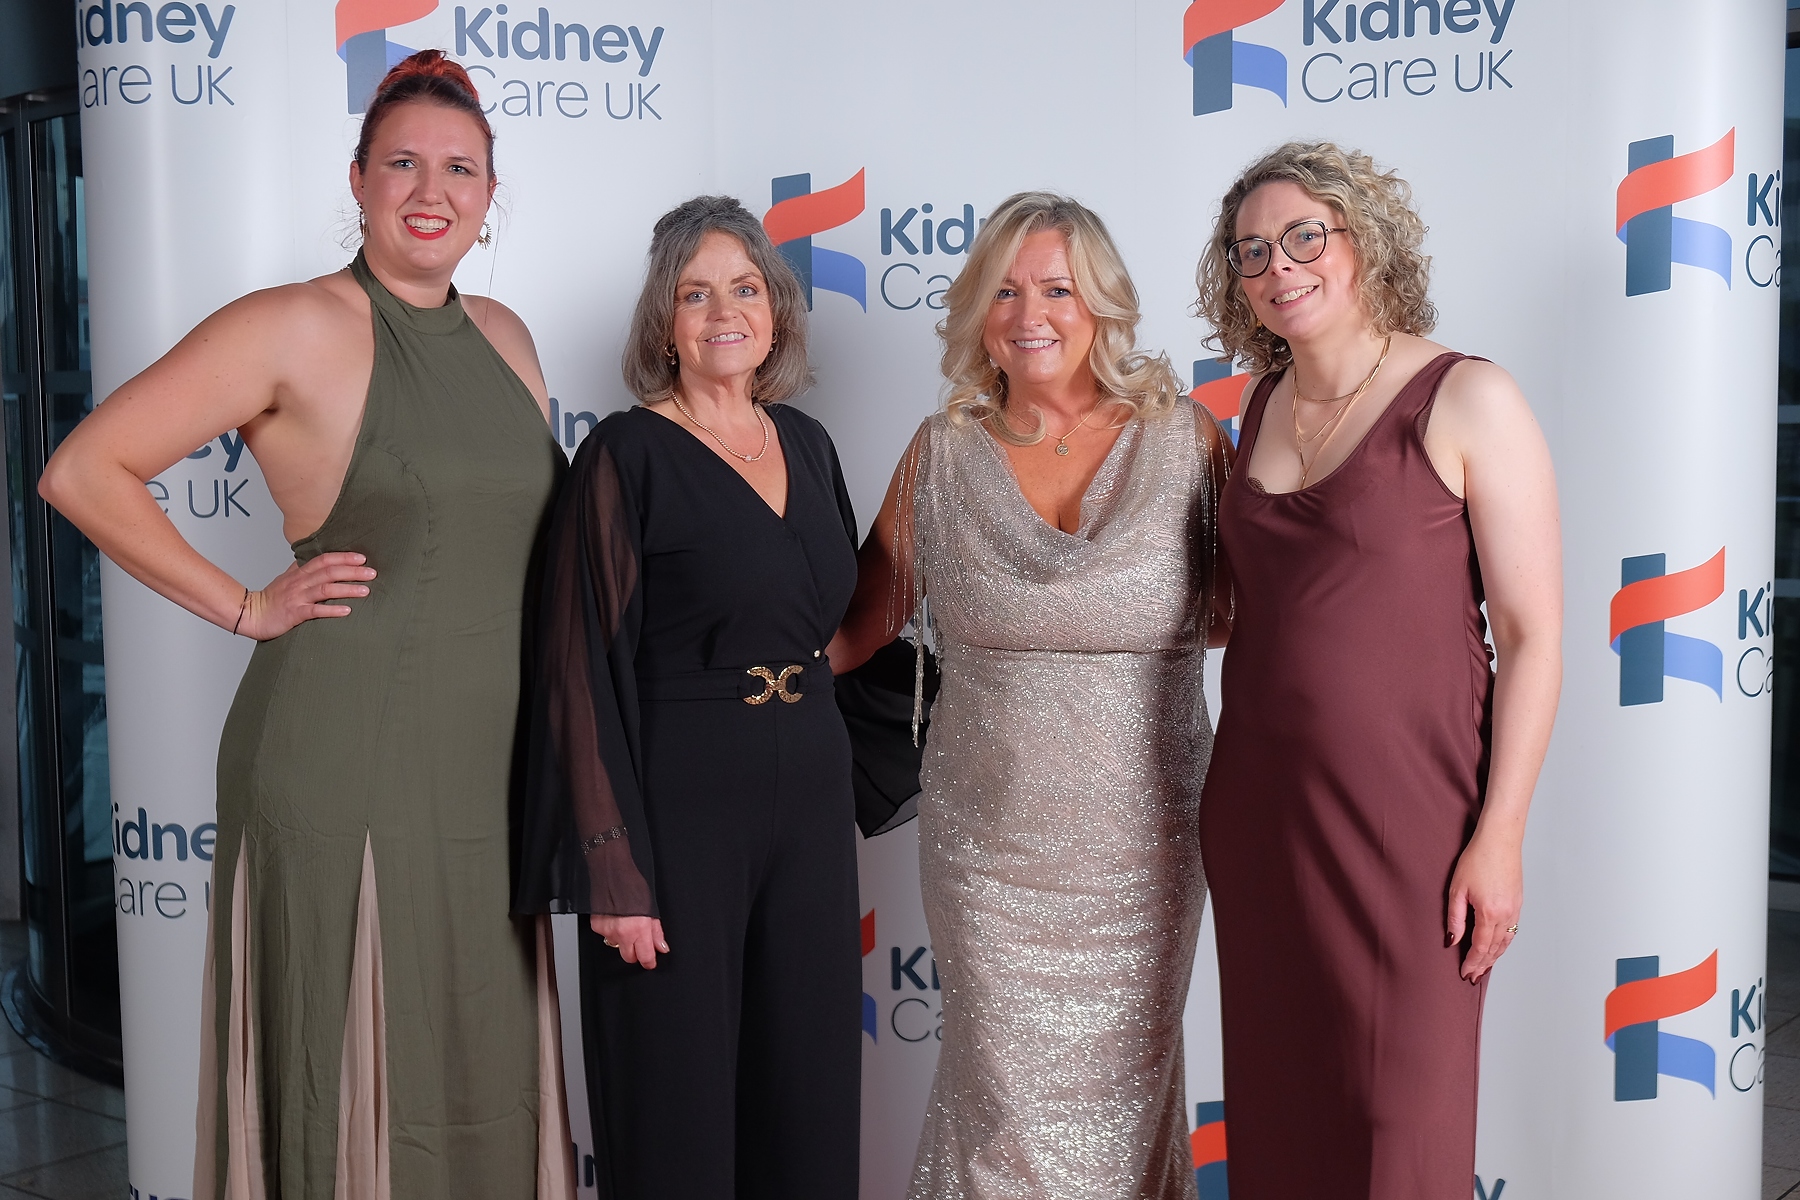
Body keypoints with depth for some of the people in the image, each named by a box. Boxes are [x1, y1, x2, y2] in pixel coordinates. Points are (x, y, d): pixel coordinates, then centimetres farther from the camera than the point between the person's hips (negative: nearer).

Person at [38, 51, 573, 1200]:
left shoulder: (505, 338, 13)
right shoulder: (298, 328, -8)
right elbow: (83, 471, -9)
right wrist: (247, 608, -8)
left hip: (487, 772, 6)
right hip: (345, 771, -6)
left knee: (482, 1086, 13)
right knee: (349, 1094, 3)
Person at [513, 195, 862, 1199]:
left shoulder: (807, 445, 10)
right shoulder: (628, 457, -8)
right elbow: (589, 670, -12)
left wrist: (844, 793, 15)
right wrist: (616, 872, -17)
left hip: (811, 800, 6)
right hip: (681, 803, -5)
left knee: (808, 1091, 12)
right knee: (679, 1111, 4)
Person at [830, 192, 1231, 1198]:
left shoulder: (1185, 437, -1)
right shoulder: (943, 456, 2)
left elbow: (1238, 607, 6)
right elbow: (861, 622, 7)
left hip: (1144, 840, 0)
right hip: (992, 842, 0)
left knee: (1126, 1083, 10)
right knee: (1008, 1091, 4)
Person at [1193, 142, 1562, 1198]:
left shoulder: (1469, 401, -7)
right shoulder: (1265, 405, 11)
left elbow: (1532, 634, -10)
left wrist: (1500, 833, -14)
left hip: (1404, 807, -5)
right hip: (1260, 804, 6)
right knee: (1276, 1104, 13)